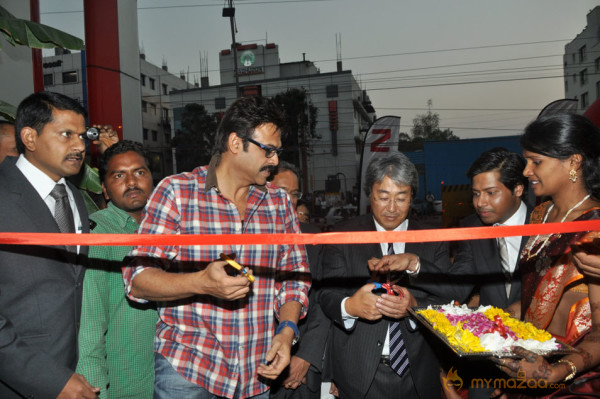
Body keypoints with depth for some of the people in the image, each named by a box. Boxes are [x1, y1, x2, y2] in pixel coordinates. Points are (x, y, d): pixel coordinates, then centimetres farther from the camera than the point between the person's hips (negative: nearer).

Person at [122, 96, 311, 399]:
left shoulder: (279, 202, 5)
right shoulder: (175, 192, -7)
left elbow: (294, 277, 9)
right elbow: (138, 279, -10)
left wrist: (287, 330, -8)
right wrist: (201, 283, -27)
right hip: (186, 368, -3)